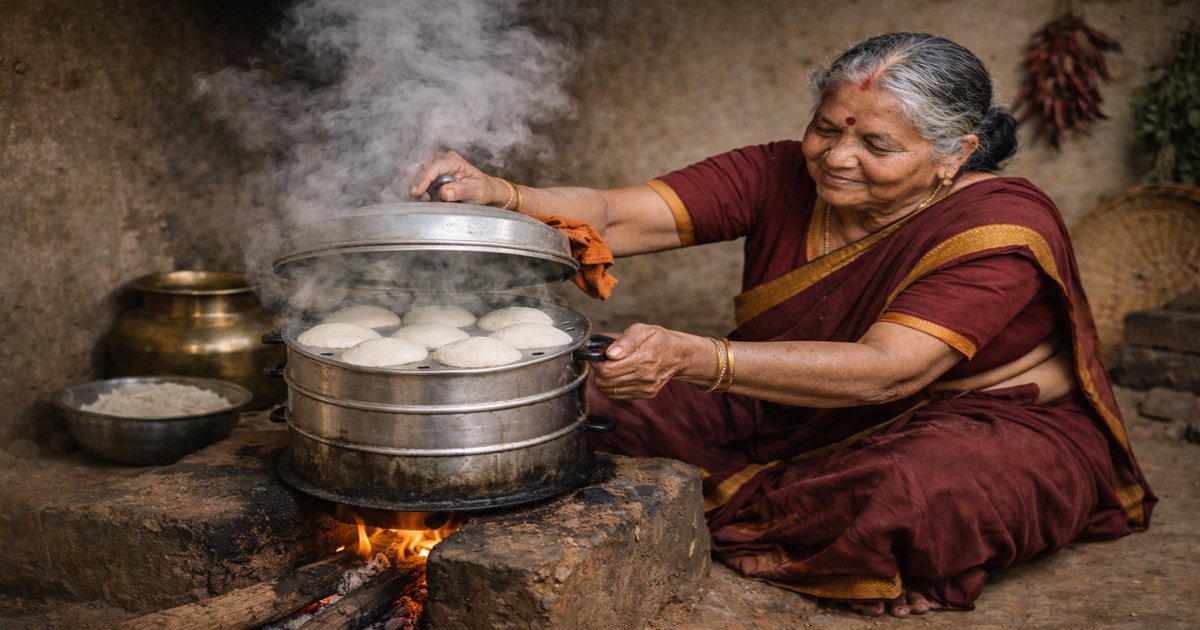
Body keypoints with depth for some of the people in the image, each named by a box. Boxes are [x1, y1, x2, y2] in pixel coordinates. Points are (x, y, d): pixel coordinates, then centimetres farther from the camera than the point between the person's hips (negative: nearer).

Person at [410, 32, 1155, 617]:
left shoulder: (999, 228, -25)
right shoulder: (781, 178, -12)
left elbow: (885, 372, -38)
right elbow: (618, 218, -23)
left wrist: (697, 359, -51)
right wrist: (502, 196, -43)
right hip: (812, 412, 4)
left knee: (919, 490, -41)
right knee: (594, 399, -11)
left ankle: (729, 521, -16)